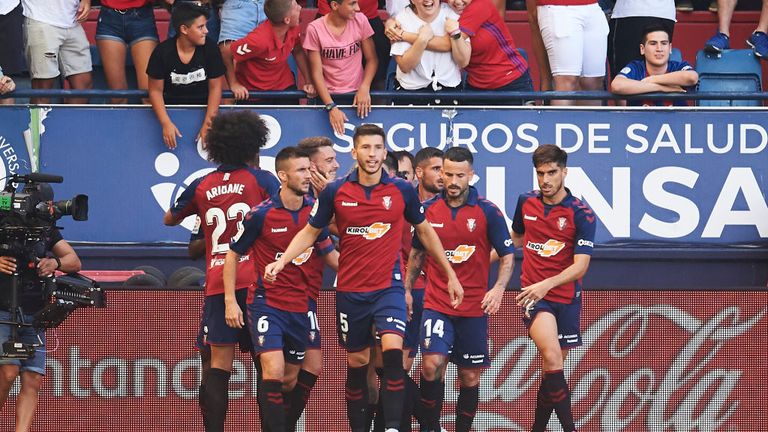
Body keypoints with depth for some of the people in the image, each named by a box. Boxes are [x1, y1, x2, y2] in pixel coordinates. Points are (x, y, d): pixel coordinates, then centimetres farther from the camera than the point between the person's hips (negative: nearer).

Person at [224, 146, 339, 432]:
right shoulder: (261, 214, -10)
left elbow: (330, 256, 12)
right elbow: (233, 255, -1)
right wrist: (230, 301, -6)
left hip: (302, 306, 4)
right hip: (267, 304, -4)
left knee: (291, 379, 10)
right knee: (274, 370, -18)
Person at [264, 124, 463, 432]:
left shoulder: (402, 191, -2)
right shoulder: (335, 192, -2)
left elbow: (425, 231, 13)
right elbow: (310, 232, 9)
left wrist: (450, 273, 15)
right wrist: (282, 261, -6)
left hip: (388, 286, -1)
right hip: (350, 289, 1)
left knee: (393, 350, -22)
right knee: (356, 363, 8)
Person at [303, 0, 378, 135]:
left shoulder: (360, 20, -2)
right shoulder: (315, 29, -8)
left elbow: (371, 59, 4)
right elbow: (317, 72, -7)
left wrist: (364, 88, -14)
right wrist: (331, 107, -18)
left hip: (357, 93, 1)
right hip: (328, 95, -1)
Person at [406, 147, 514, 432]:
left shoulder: (487, 212, -4)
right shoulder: (429, 209, 2)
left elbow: (507, 255, -1)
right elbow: (417, 252, 16)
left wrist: (498, 288, -16)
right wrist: (407, 289, 11)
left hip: (474, 307, 0)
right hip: (436, 304, 0)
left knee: (470, 375, 6)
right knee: (432, 363, -18)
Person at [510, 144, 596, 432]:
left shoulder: (581, 214, -9)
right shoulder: (526, 203, 3)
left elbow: (580, 266, -15)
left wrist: (547, 284, -28)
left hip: (566, 296, 0)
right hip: (533, 293, 0)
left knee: (551, 369, 10)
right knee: (552, 355, -24)